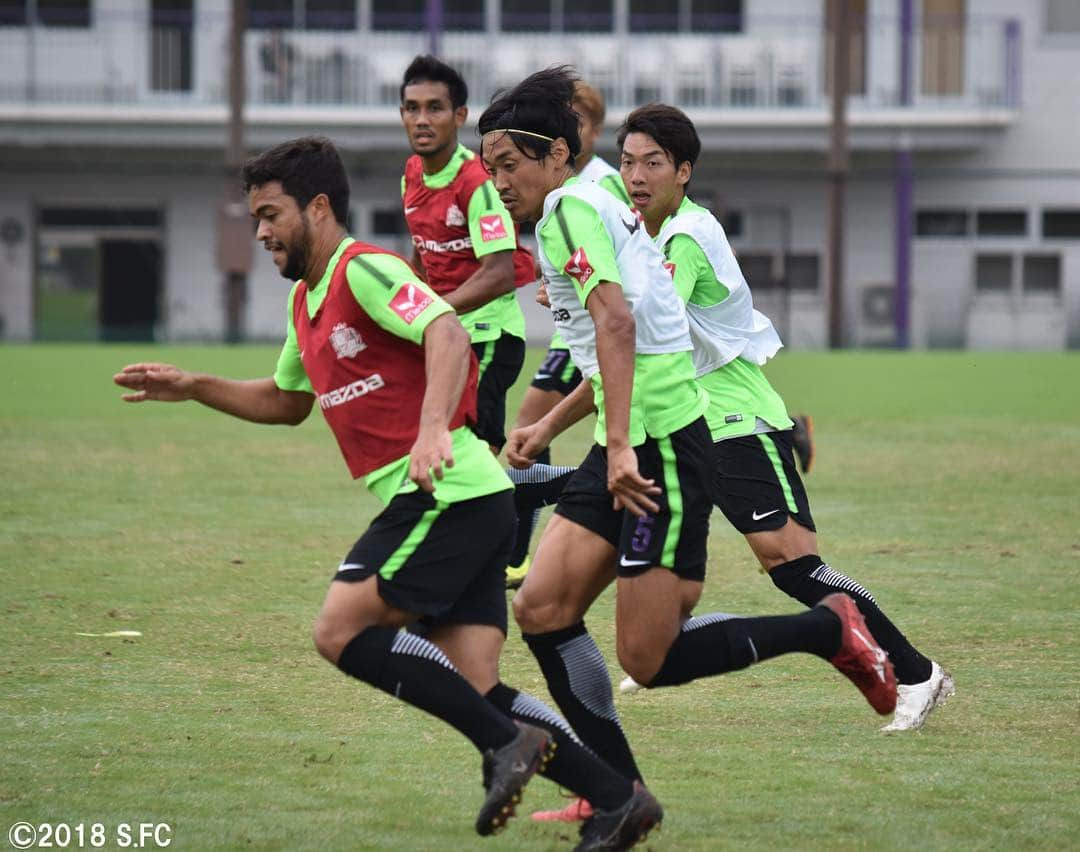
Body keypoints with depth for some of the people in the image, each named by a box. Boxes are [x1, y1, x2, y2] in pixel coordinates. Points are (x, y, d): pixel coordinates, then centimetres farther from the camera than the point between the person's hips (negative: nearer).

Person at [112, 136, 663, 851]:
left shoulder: (364, 270, -8)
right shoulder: (307, 302, 23)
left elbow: (448, 335, -24)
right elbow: (286, 402, 38)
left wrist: (432, 429, -37)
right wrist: (193, 387, 28)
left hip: (450, 494, -9)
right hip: (443, 503, 9)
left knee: (341, 630, -13)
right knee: (474, 689, 0)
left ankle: (507, 742, -13)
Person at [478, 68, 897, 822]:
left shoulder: (570, 207, -11)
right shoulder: (593, 209, 20)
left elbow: (616, 321, -25)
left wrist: (620, 445, -30)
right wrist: (548, 428, 28)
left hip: (661, 448, -10)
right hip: (627, 448, 10)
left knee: (649, 660, -7)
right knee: (541, 611, 2)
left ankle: (830, 629, 7)